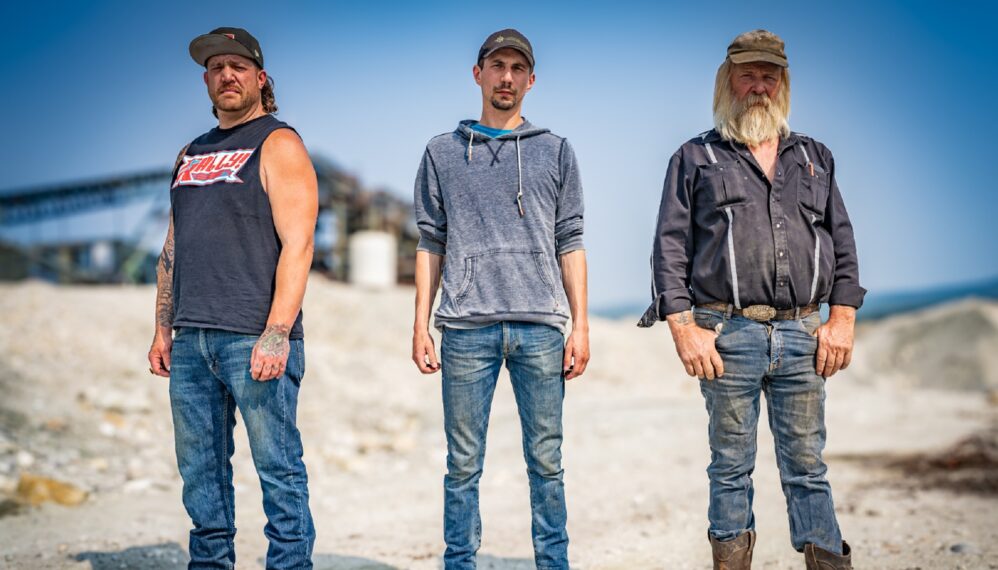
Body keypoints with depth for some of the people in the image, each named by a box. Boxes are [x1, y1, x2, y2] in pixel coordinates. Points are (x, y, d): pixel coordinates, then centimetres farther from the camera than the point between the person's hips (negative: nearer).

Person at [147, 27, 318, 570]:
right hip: (191, 339, 7)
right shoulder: (192, 155, 19)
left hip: (254, 338, -7)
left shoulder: (278, 144, -2)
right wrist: (163, 330, 14)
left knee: (277, 465, -4)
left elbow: (297, 244, -11)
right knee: (200, 467, 10)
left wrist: (277, 334, -20)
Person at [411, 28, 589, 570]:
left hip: (540, 327, 0)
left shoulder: (555, 152, 13)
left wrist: (580, 324, 2)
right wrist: (421, 326, 3)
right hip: (466, 328, 0)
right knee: (463, 465, 2)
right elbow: (430, 244, 11)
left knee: (546, 462, 3)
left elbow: (569, 242, 10)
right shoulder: (442, 153, 12)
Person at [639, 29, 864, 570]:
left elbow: (842, 241, 15)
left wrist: (843, 318, 4)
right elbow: (670, 245, 2)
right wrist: (683, 327, -8)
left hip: (803, 334, 2)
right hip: (728, 335, -2)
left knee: (807, 466, 5)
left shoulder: (814, 158, 18)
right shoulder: (695, 158, 8)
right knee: (731, 467, 5)